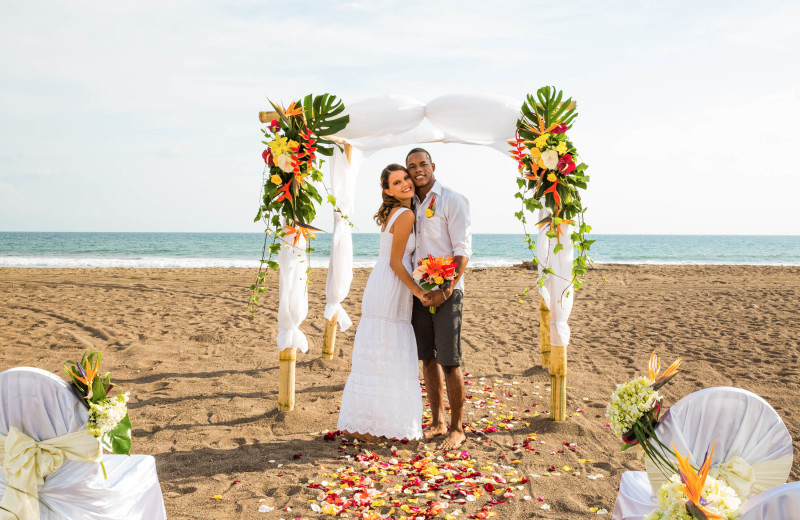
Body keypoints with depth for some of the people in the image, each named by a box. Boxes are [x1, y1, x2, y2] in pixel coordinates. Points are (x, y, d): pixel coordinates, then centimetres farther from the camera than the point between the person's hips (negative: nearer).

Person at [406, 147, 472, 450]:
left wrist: (445, 291, -17)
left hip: (446, 291, -6)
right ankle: (438, 422, 20)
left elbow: (463, 251, -10)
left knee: (449, 361, -5)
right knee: (427, 359, 9)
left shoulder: (452, 201, -4)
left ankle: (457, 429, 6)